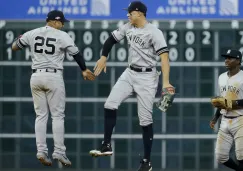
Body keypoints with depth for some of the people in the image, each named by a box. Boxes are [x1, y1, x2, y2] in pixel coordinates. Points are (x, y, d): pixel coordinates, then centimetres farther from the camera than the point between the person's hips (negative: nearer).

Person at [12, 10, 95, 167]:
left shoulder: (32, 34, 5)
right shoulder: (62, 36, -6)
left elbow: (14, 47, 16)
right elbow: (76, 53, -2)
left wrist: (19, 39, 39)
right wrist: (84, 70, 14)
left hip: (36, 77, 4)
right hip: (54, 77, -4)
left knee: (41, 115, 9)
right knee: (57, 115, 1)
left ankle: (41, 151, 2)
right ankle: (59, 152, -4)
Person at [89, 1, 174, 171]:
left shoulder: (154, 32, -17)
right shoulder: (128, 28, 3)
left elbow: (164, 56, -25)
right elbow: (112, 39, 19)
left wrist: (166, 82, -35)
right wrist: (104, 57, 6)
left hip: (147, 77, -6)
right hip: (129, 73, 6)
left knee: (145, 119, -4)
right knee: (110, 105, -6)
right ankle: (107, 145, 5)